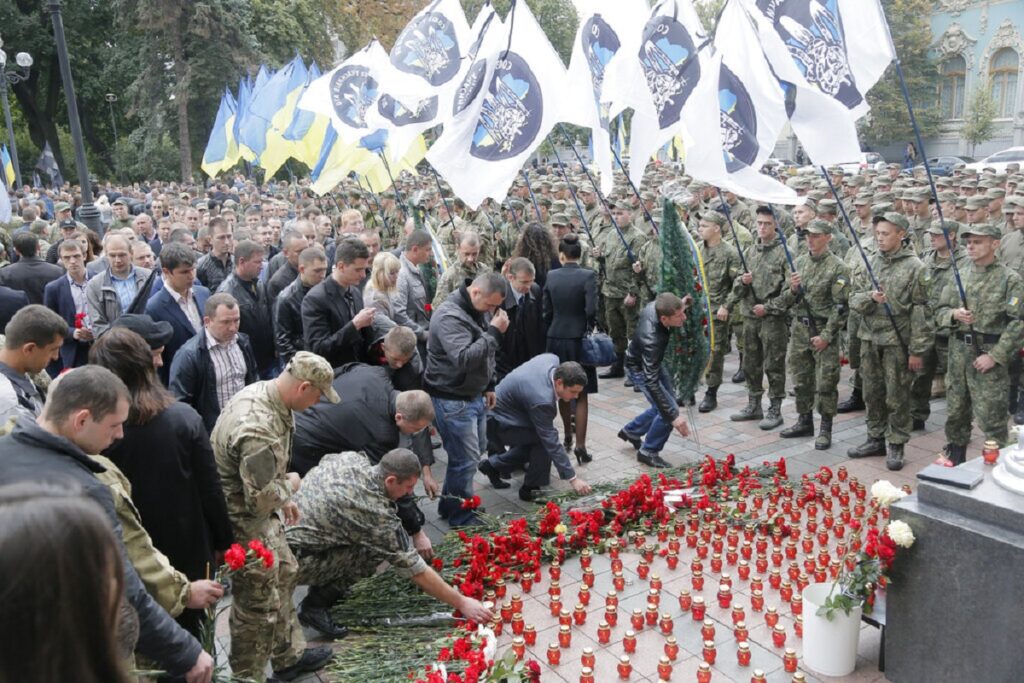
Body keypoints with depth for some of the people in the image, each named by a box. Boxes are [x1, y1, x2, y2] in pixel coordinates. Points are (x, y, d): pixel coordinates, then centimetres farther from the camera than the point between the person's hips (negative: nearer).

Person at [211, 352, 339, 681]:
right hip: (246, 525, -10)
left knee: (283, 577, 24)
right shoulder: (258, 428, -35)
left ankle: (289, 657, 42)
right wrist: (290, 486, -11)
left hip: (264, 518, 10)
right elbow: (261, 499, -30)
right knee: (258, 607, 8)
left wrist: (284, 499, 17)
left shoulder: (262, 392, -4)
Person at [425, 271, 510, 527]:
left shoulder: (480, 310, 7)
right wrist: (494, 332, -28)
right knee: (465, 459, -3)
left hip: (475, 395, 10)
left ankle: (449, 505, 34)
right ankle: (461, 517, 14)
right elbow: (464, 359, -33)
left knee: (473, 452, 18)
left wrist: (489, 385, 19)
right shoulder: (449, 316, -22)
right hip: (452, 399, -10)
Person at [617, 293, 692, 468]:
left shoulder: (654, 306, -23)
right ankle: (648, 452, 6)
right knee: (668, 410, -14)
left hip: (651, 361, 8)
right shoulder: (651, 339, -43)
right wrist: (673, 416, -43)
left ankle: (631, 431, 35)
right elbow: (651, 383, -42)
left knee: (666, 403, 18)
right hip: (639, 369, -8)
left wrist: (680, 307, -9)